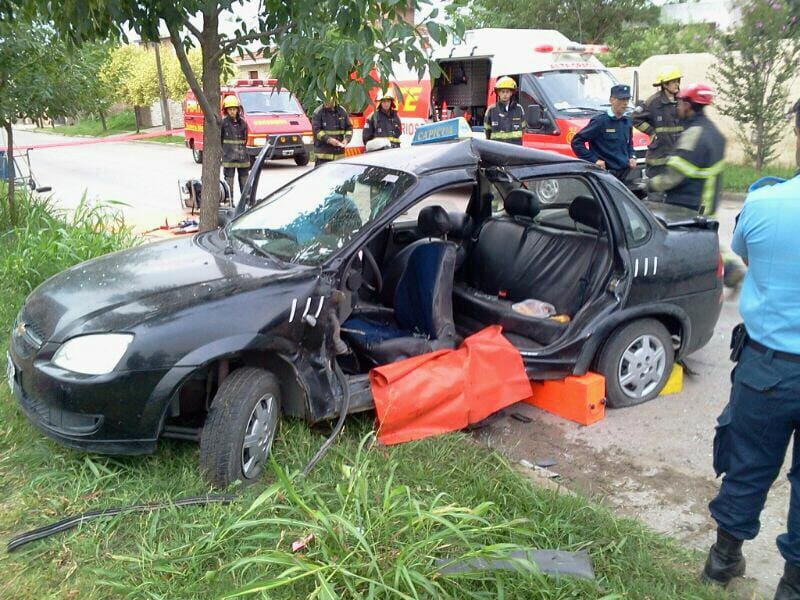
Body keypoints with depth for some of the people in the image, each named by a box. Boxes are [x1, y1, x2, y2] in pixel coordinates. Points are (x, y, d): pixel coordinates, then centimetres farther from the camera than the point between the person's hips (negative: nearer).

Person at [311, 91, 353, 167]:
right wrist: (329, 139, -22)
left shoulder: (342, 111, 8)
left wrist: (346, 139, -7)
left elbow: (349, 127, 13)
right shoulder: (318, 112, -5)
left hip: (339, 151, 4)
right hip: (323, 152, -4)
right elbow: (316, 130, -11)